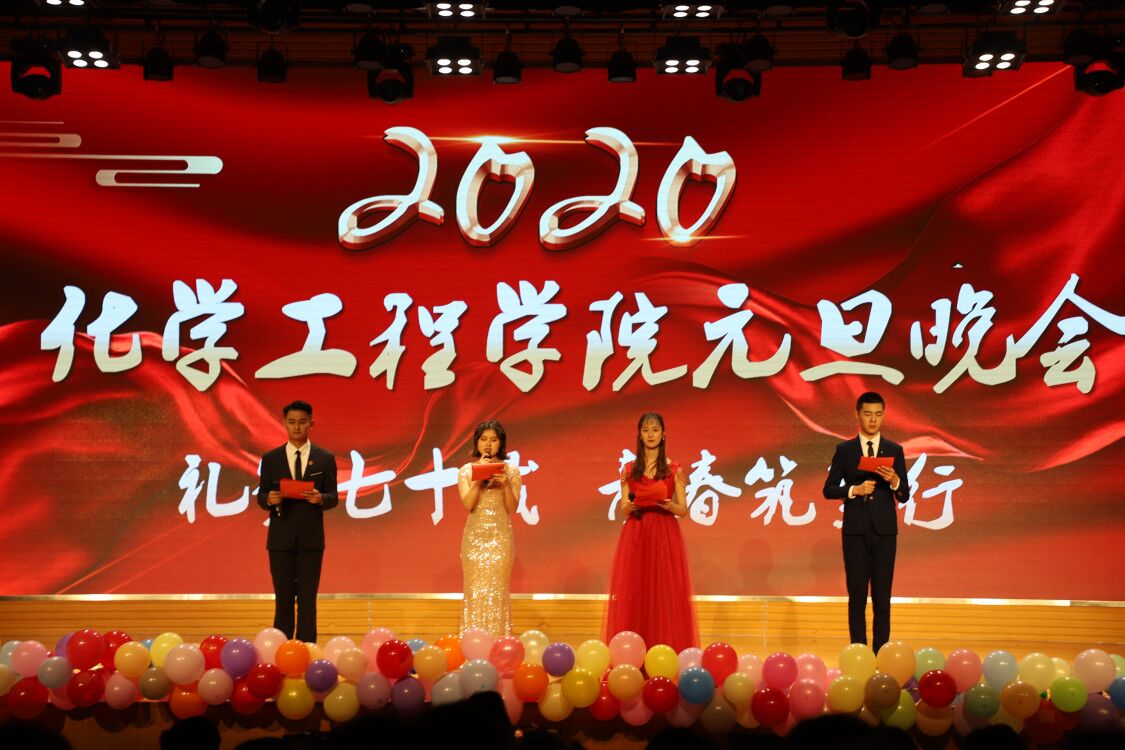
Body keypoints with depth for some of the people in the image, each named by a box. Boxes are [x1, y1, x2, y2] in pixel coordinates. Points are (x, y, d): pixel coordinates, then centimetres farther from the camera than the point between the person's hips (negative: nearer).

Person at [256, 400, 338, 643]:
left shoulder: (325, 458, 4)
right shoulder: (270, 459, 6)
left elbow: (333, 498, 1)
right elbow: (261, 497, 5)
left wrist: (320, 498, -21)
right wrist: (269, 499, -18)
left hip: (311, 538, -1)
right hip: (281, 538, 1)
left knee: (307, 599, 1)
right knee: (283, 598, 4)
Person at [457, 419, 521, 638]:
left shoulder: (511, 471, 5)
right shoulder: (467, 470, 6)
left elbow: (512, 508, -1)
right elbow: (468, 504, -6)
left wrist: (506, 484, -16)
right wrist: (479, 477, -15)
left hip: (500, 535, -1)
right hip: (475, 535, 1)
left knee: (497, 589, -4)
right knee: (475, 588, -2)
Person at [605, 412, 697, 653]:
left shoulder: (674, 469, 4)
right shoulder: (629, 470, 8)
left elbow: (683, 511, 3)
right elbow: (623, 511, 6)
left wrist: (669, 505, -18)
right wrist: (631, 505, -16)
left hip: (664, 536, -1)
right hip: (635, 537, 1)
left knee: (664, 592, -4)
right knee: (633, 593, -2)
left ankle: (666, 649, 0)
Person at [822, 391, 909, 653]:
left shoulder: (895, 450, 6)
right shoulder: (844, 450, 4)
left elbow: (904, 496, 4)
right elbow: (829, 489, 3)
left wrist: (894, 481, -17)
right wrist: (854, 490, -14)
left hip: (884, 532, 1)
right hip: (855, 532, -1)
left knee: (882, 597, 1)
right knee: (857, 597, 2)